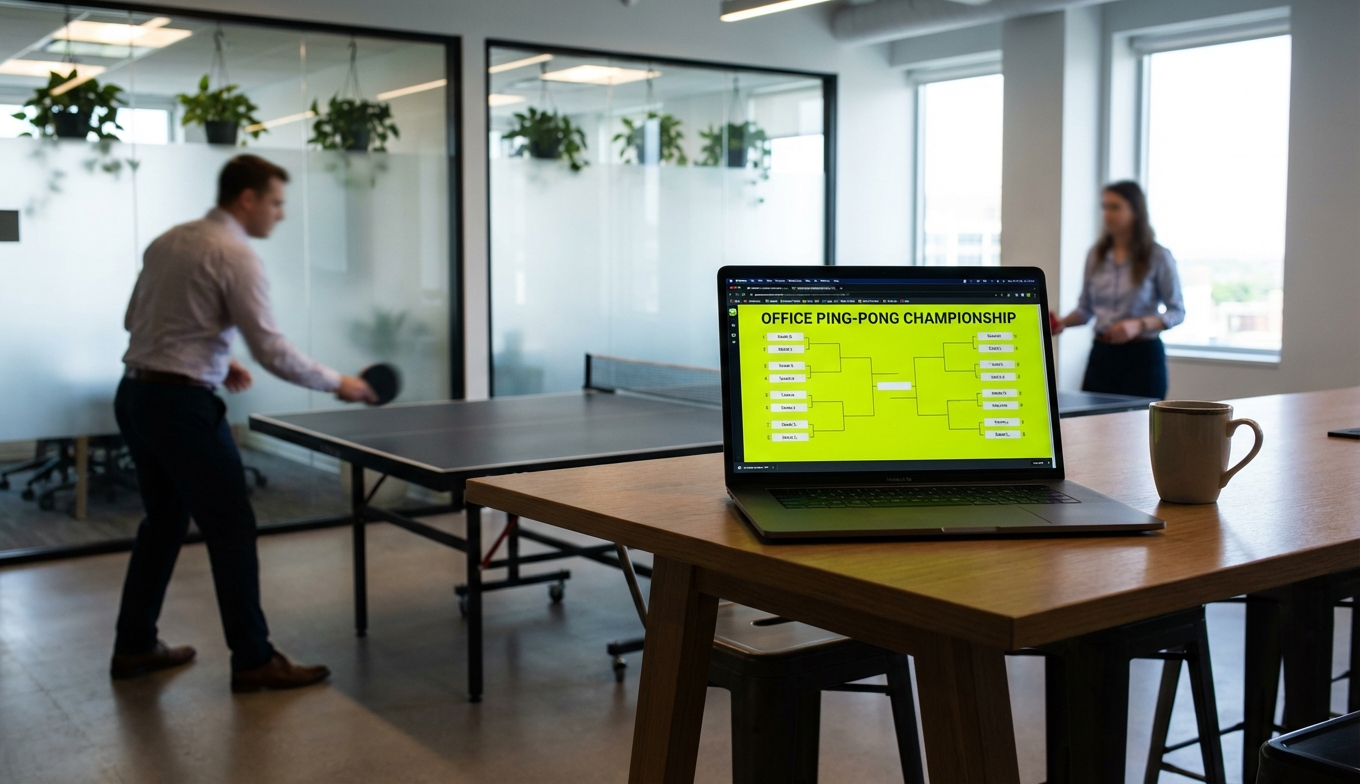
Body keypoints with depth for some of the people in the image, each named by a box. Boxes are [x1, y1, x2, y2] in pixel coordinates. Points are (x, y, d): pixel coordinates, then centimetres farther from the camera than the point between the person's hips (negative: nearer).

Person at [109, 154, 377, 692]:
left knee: (164, 520, 20)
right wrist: (337, 383, -5)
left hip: (134, 395, 9)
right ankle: (254, 661, 2)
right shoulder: (235, 256, -13)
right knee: (231, 528, -2)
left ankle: (134, 647, 28)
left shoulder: (166, 242, 12)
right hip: (181, 404, -9)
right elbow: (272, 351, -17)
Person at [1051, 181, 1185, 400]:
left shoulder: (1158, 256, -4)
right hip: (1102, 354, 4)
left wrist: (1139, 325, -19)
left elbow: (1177, 312, -2)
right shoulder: (1096, 255, 8)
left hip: (1142, 356, -3)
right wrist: (1063, 322, -5)